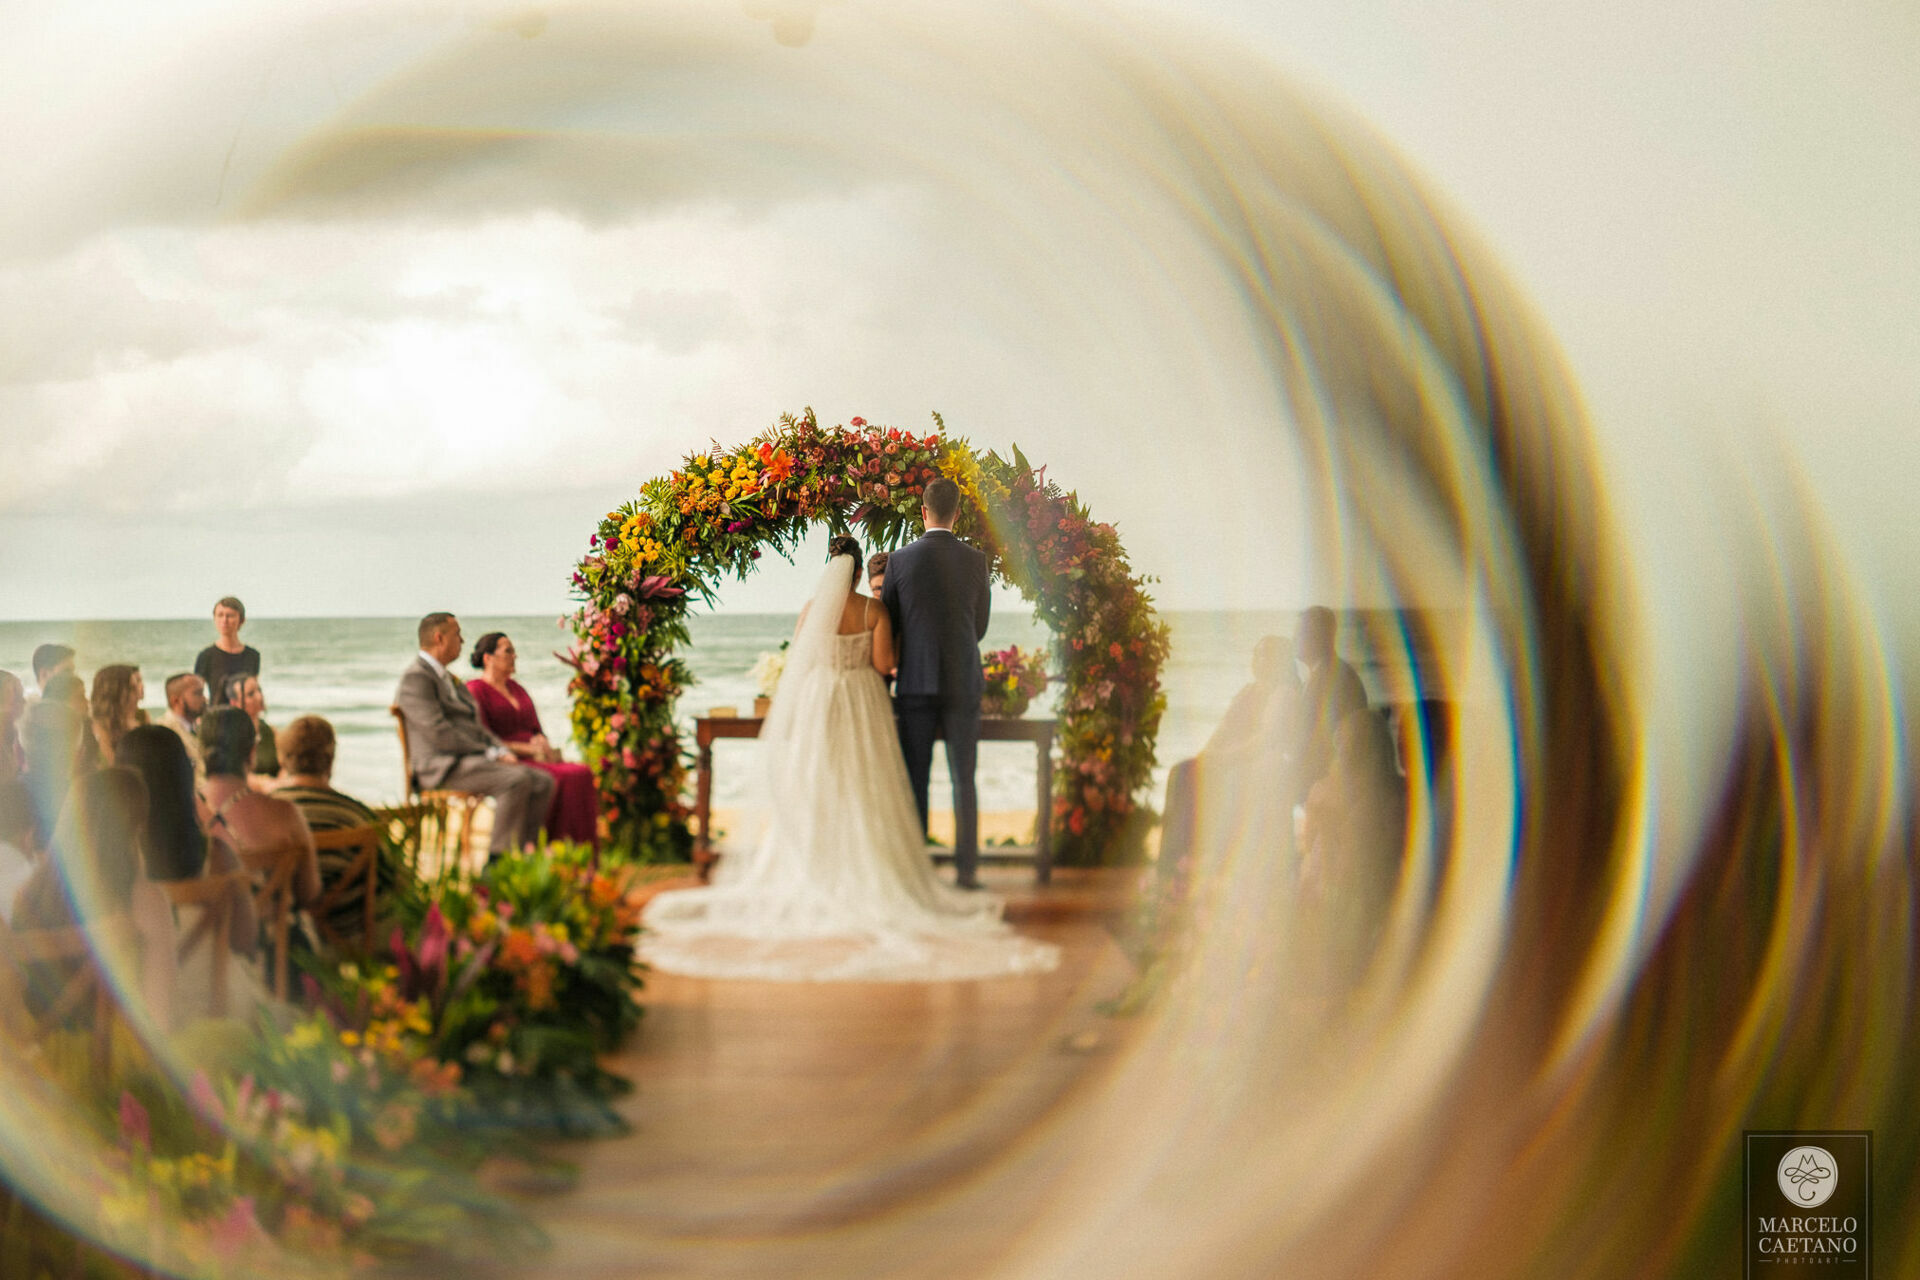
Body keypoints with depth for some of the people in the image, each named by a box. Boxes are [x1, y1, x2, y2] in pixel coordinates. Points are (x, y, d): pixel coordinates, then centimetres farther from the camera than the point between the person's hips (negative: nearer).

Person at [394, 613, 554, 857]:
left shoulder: (448, 679, 25)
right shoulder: (415, 679, -7)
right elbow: (439, 734, -17)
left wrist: (502, 751, 4)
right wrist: (490, 754, -15)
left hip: (471, 759, 9)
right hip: (442, 766, -9)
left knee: (543, 782, -8)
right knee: (517, 780, -30)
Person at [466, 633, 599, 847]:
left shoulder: (516, 689, 24)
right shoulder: (475, 690, 0)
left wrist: (542, 745, -3)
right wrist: (527, 749, -15)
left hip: (533, 760, 7)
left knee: (581, 774, -23)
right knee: (555, 779, -33)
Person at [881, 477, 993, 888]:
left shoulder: (900, 560, -4)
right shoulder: (976, 561, 1)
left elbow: (887, 625, 4)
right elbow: (979, 626, 10)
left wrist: (888, 671, 23)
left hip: (915, 685, -1)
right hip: (962, 684, 1)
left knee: (915, 781, 5)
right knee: (963, 781, 5)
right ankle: (965, 868, 2)